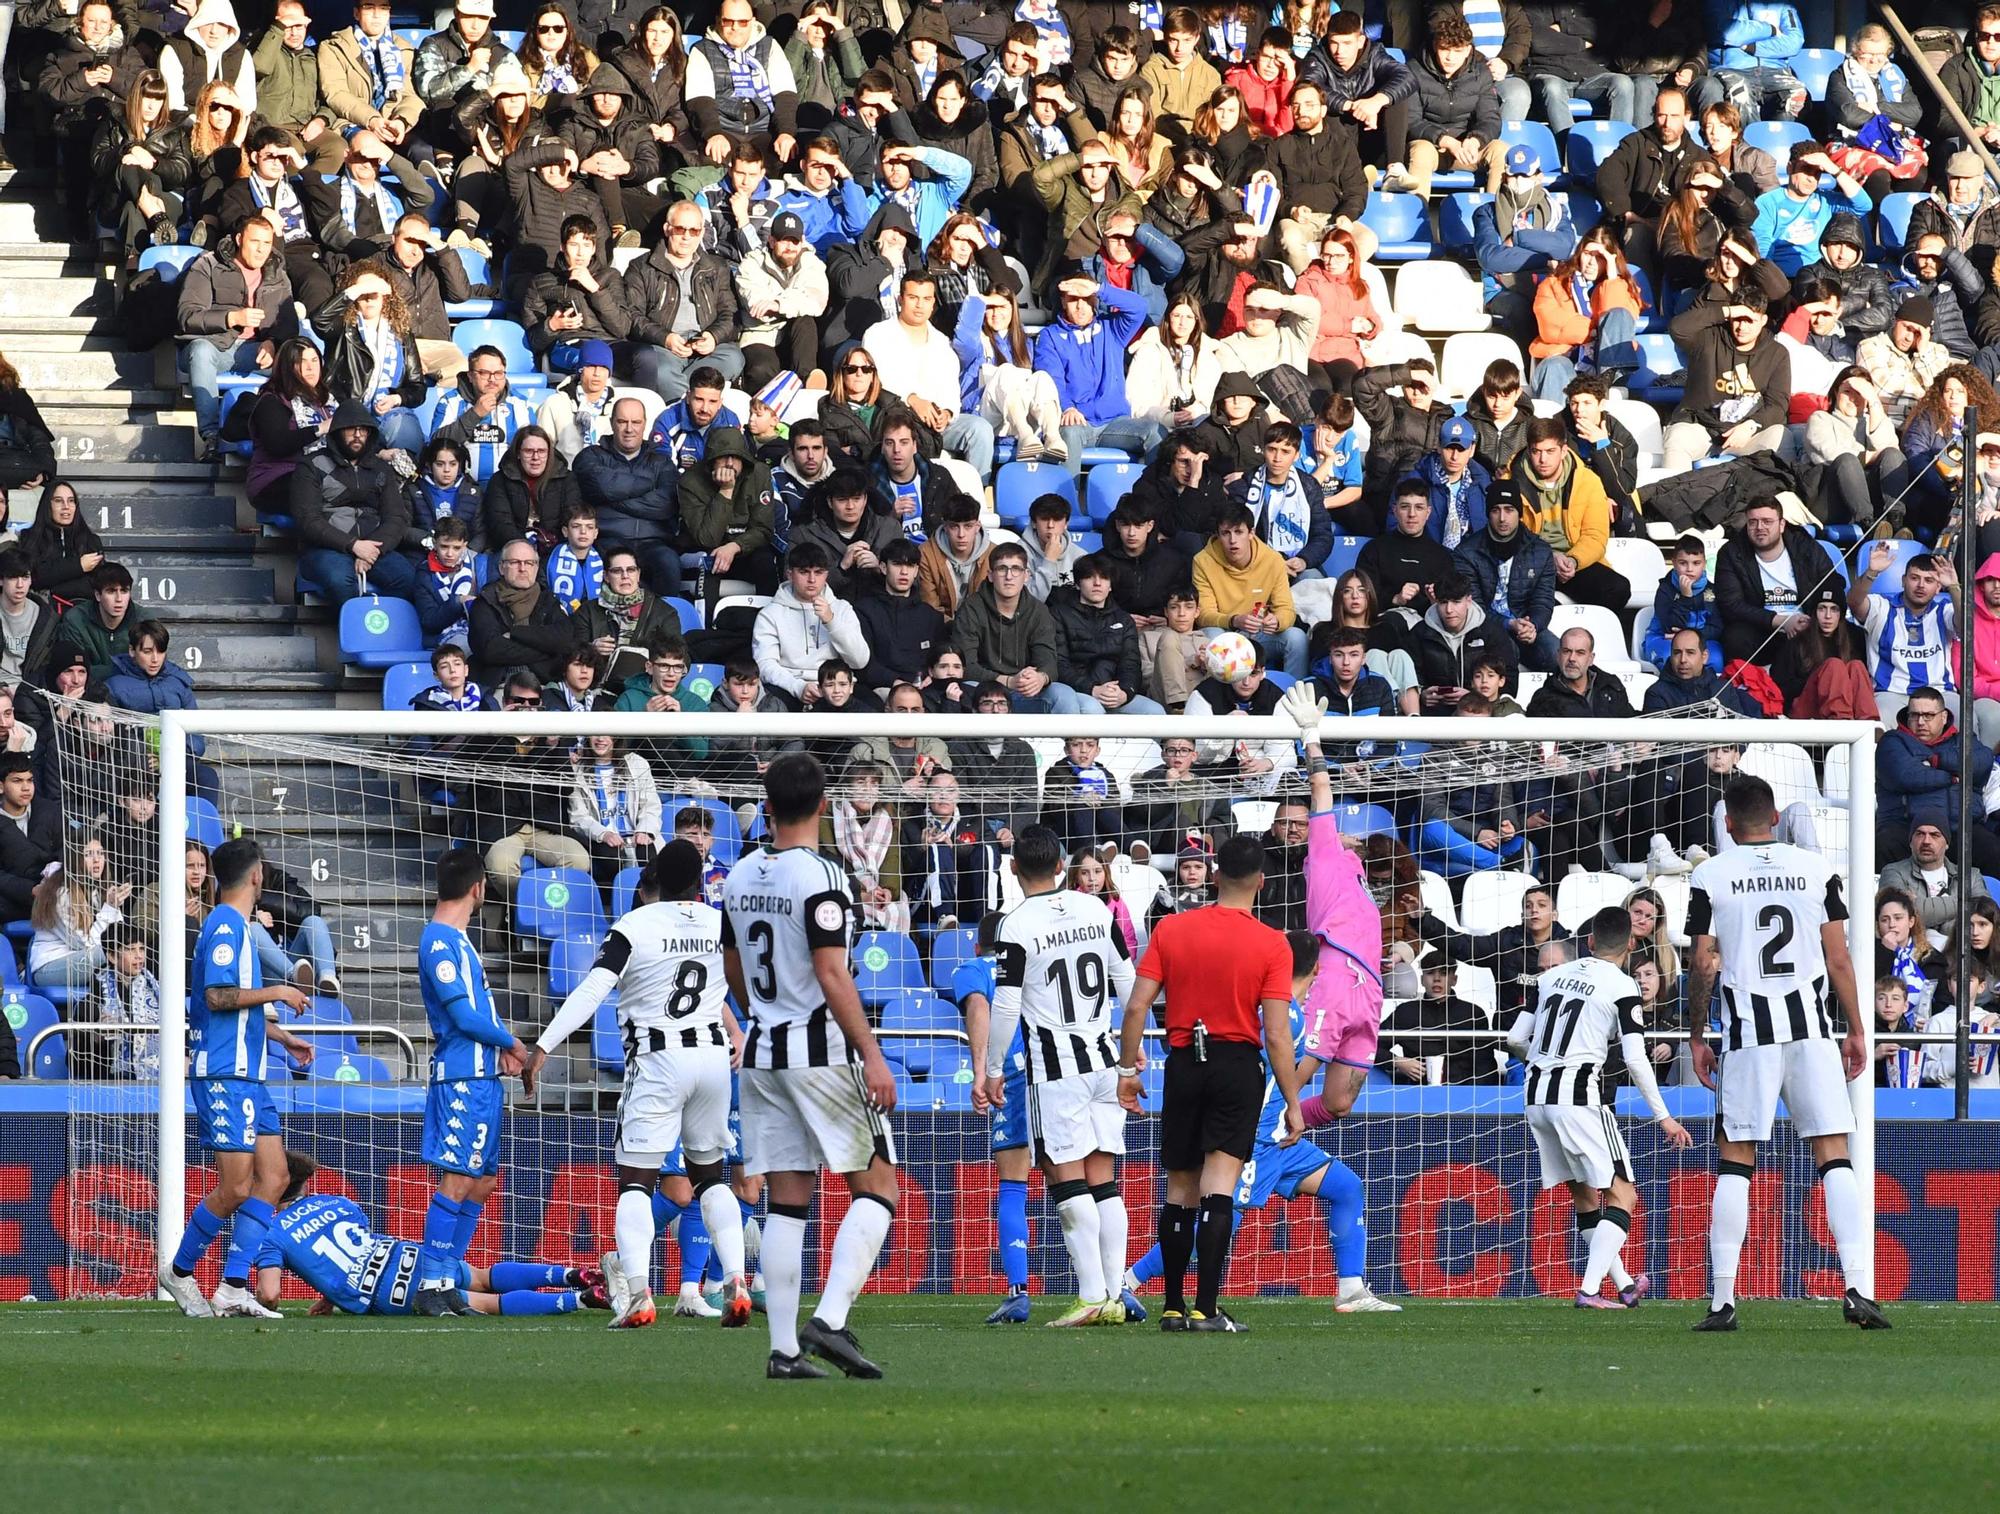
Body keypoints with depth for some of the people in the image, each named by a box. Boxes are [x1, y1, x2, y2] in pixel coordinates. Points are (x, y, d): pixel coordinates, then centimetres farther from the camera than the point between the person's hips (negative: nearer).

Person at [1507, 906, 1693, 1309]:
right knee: (1622, 1196, 0)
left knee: (1584, 1195, 18)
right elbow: (1636, 1060, -9)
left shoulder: (1551, 977, 13)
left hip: (1537, 1095, 7)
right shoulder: (1622, 987, -3)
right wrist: (1663, 1117, -1)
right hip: (1579, 1095, -7)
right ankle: (1590, 1289, -14)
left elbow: (1516, 1039, 13)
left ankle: (1623, 1285, 25)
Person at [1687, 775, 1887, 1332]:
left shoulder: (1711, 877, 0)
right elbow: (1838, 958, 4)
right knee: (1833, 1156, 2)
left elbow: (1704, 967, -1)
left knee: (1735, 1161, 4)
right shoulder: (1817, 869, 5)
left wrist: (1698, 1037, 9)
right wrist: (1856, 1030, 11)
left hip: (1748, 1032, -1)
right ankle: (1858, 1288, -8)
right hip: (1811, 1024, 1)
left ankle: (1723, 1301, 1)